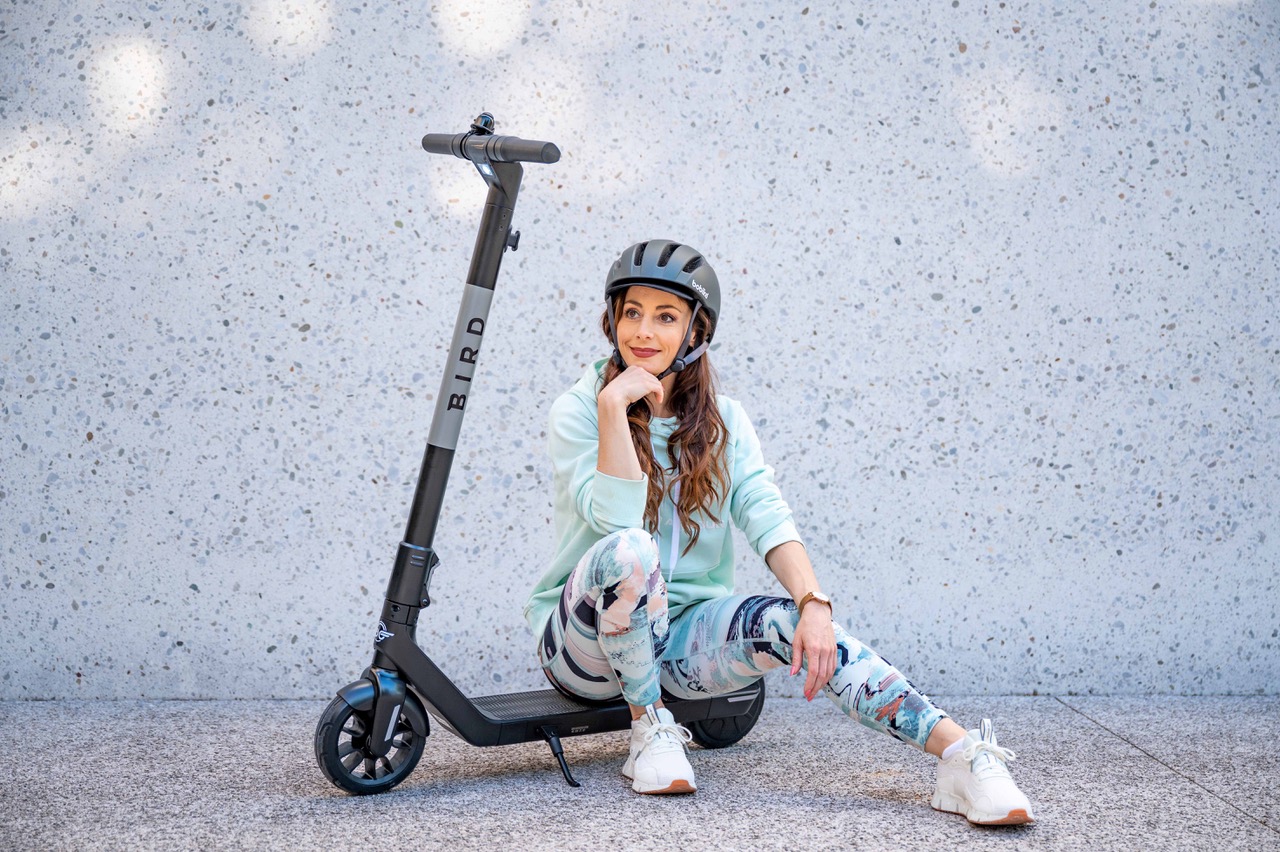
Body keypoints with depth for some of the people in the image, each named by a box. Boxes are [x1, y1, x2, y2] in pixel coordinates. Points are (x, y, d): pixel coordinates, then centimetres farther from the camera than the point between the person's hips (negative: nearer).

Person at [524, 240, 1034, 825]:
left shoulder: (722, 421, 6)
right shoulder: (577, 410, -6)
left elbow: (766, 516, -9)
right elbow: (616, 518, -22)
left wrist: (812, 601, -25)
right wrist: (613, 405, -26)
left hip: (683, 633, 3)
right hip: (586, 640, -2)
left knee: (784, 622, -28)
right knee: (629, 551, -35)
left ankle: (962, 757, -34)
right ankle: (649, 729, -16)